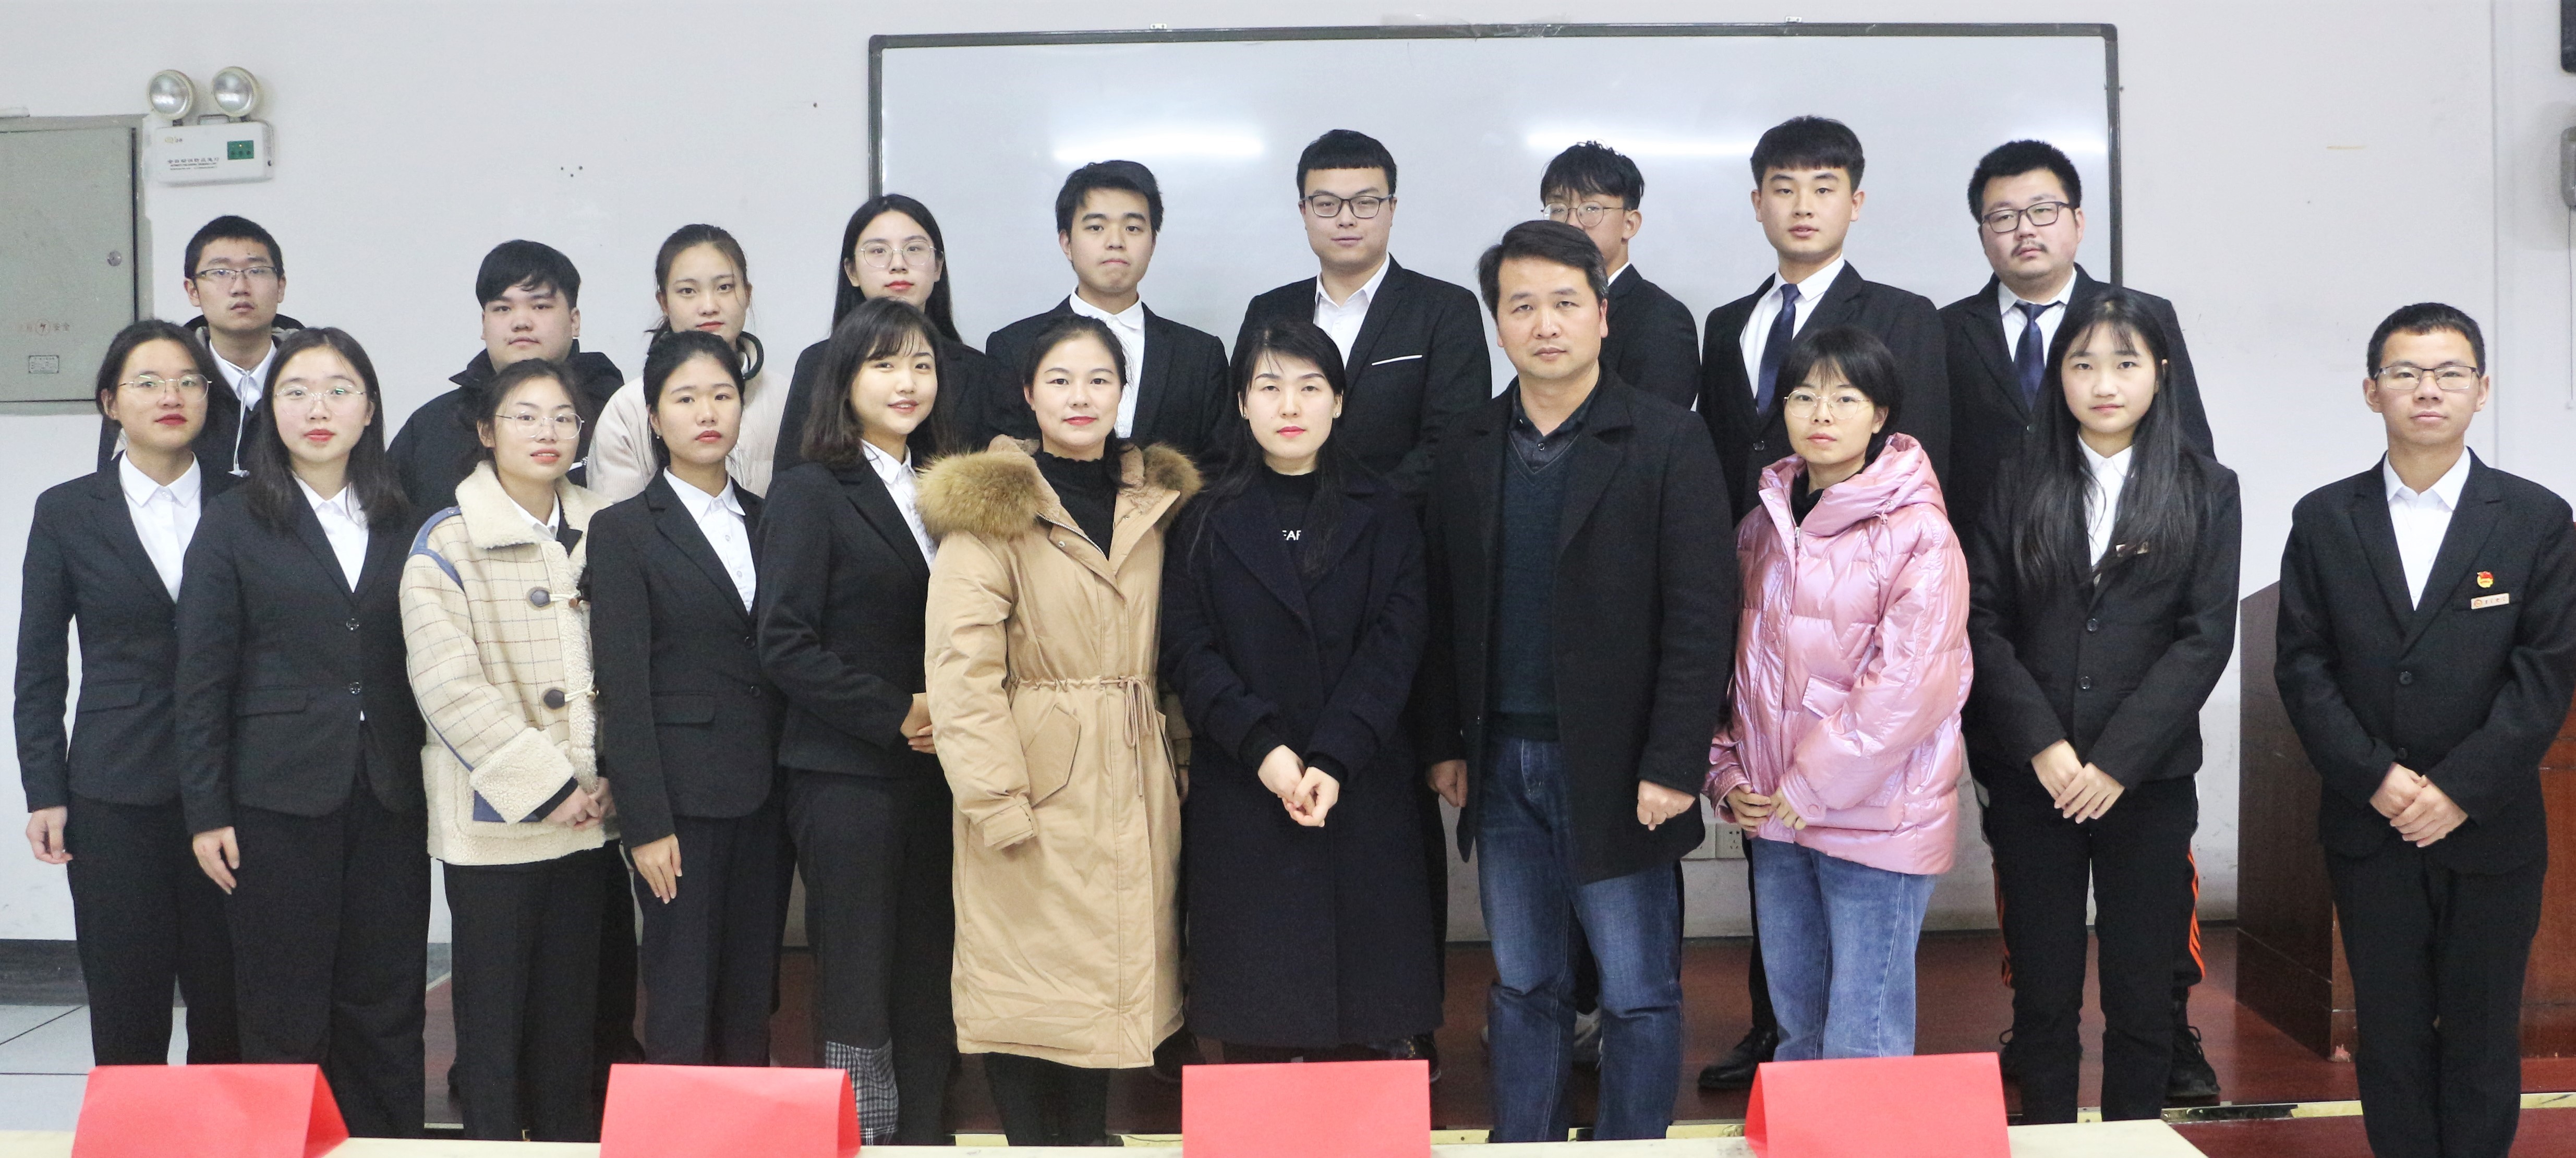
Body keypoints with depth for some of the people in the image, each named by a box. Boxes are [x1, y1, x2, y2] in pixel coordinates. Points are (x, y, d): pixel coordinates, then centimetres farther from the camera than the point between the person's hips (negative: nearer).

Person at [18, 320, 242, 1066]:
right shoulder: (67, 513, 4)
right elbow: (39, 668, 6)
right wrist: (44, 792, 0)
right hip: (117, 794, 0)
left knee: (229, 1010, 4)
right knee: (126, 1012, 2)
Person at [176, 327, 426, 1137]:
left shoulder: (402, 525, 9)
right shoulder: (233, 524, 1)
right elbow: (203, 681, -1)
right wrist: (207, 813, -5)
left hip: (390, 797, 3)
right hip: (281, 797, -2)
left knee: (387, 1009, 7)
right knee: (285, 1013, 4)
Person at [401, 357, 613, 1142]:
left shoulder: (599, 537, 10)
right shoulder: (447, 543, -5)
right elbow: (449, 685, -13)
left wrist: (606, 782, -1)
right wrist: (544, 787, -14)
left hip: (582, 813, 4)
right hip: (493, 817, -4)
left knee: (571, 1010, 10)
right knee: (494, 1014, 2)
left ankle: (571, 1143, 19)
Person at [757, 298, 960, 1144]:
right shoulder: (811, 492, -4)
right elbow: (785, 645, -12)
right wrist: (896, 714, -14)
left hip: (936, 772, 5)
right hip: (846, 776, -5)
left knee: (929, 986, 7)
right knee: (856, 988, 0)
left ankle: (924, 1137, 15)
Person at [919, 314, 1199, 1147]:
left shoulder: (1155, 502, 12)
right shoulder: (991, 510, -5)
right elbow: (961, 671, -11)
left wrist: (1180, 765, 7)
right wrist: (998, 801, -16)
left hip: (1133, 785, 5)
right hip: (1036, 786, -5)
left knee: (1109, 982, 9)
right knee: (1026, 985, -1)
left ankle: (1088, 1141, 21)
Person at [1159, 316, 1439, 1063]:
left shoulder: (1383, 519, 7)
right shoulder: (1209, 524, 8)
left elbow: (1393, 648, -3)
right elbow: (1188, 652, -1)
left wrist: (1333, 760, -15)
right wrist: (1262, 747, -15)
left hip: (1360, 793, 0)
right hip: (1240, 796, 0)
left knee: (1361, 1022, 0)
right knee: (1253, 1026, 1)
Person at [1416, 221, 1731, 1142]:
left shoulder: (1666, 442, -6)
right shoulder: (1468, 448, 8)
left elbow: (1700, 615, -10)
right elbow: (1445, 608, 9)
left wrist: (1673, 764, -14)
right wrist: (1444, 743, 5)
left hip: (1614, 767, -4)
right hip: (1502, 761, 4)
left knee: (1639, 995, 5)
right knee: (1523, 988, 14)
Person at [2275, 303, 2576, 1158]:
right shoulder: (2324, 520, 5)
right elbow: (2303, 667, 0)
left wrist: (2460, 788, -13)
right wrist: (2375, 779, -11)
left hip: (2490, 831, -1)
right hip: (2368, 828, 1)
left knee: (2482, 1036, 7)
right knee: (2390, 1033, 7)